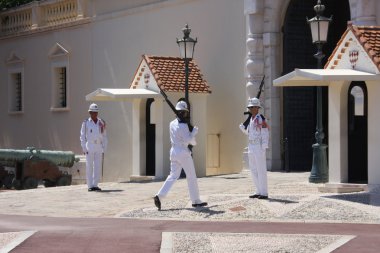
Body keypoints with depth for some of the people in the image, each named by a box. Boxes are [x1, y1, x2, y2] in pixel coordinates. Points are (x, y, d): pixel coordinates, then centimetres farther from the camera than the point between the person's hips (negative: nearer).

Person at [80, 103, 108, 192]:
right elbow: (82, 137, 3)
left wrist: (104, 148, 5)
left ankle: (95, 184, 6)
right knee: (89, 167, -2)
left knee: (98, 167, 0)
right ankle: (90, 186, 3)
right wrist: (84, 148, -6)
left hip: (99, 148, 3)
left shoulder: (102, 123, 10)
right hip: (89, 147, -2)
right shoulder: (86, 123, 3)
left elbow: (104, 136, 12)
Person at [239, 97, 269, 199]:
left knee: (261, 171, -5)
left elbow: (265, 134, -15)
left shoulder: (261, 119, -12)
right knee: (253, 171, 11)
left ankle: (264, 193, -1)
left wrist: (263, 148, -19)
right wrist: (243, 128, 3)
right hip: (251, 148, 9)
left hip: (259, 148, -9)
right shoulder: (251, 119, 14)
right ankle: (259, 192, 18)